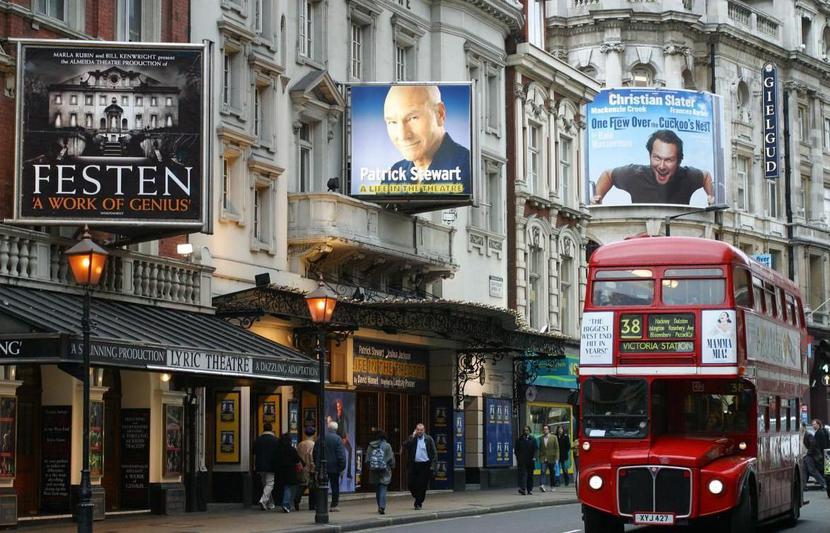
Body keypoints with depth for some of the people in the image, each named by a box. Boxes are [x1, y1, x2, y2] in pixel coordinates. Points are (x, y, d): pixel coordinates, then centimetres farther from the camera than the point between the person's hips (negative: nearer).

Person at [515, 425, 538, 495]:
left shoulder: (532, 439, 8)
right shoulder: (519, 439, 7)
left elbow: (535, 449, 4)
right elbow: (516, 449, 8)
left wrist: (534, 457, -9)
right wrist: (518, 457, -2)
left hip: (530, 460, 2)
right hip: (522, 460, -1)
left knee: (530, 475, 6)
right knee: (522, 473, -13)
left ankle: (530, 490, 13)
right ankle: (522, 488, -22)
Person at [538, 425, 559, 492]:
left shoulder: (554, 438, 2)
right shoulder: (541, 438, 8)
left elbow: (557, 448, 1)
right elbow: (540, 448, 12)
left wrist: (556, 458, -5)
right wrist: (539, 457, 6)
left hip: (551, 459, 0)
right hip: (543, 458, 0)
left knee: (552, 473, 7)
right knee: (543, 471, -15)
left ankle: (552, 486, 19)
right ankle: (541, 485, -25)